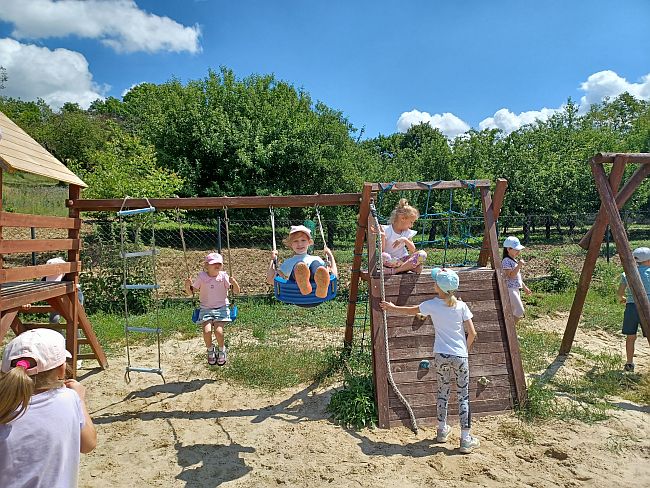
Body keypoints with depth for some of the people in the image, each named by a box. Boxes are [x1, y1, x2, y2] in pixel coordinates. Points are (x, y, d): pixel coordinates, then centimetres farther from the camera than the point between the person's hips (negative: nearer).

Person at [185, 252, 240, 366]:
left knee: (218, 331, -20)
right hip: (206, 308, 1)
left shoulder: (223, 276, -5)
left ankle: (222, 350, 11)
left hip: (221, 308, -1)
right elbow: (191, 292, 4)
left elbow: (236, 291, -7)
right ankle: (210, 350, 11)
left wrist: (234, 282, -26)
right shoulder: (201, 277, -3)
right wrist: (188, 286, -17)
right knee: (207, 331, -20)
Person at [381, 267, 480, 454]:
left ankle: (442, 429, 32)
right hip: (460, 356, -1)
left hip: (441, 356, 1)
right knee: (463, 397, 7)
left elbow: (411, 311, 12)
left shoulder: (432, 305, -5)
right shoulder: (461, 305, -6)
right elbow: (472, 333, -5)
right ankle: (466, 440, 10)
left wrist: (393, 307, 29)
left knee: (443, 392, 18)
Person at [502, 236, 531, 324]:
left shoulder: (515, 260, 16)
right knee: (520, 311, -14)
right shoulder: (506, 261, -14)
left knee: (513, 312, 11)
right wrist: (519, 266, -25)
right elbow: (510, 276, -23)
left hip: (516, 289, 10)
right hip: (510, 289, -10)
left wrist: (525, 287, 26)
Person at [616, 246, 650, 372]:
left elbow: (620, 292, 5)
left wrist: (622, 299, 25)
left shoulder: (628, 273, 6)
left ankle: (629, 364, 13)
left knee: (630, 337, 9)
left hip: (631, 307, 2)